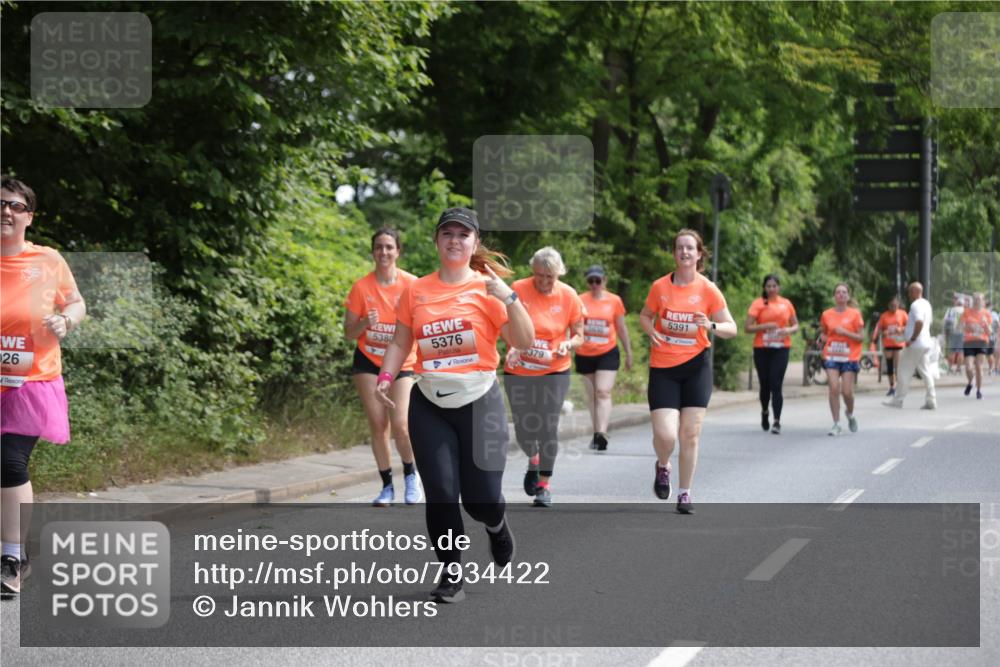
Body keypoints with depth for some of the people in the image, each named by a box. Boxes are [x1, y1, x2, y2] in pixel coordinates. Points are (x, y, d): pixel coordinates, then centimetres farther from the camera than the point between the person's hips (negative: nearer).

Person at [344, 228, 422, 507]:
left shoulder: (412, 285, -8)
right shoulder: (361, 287, -6)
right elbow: (349, 332, -1)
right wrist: (365, 324, -21)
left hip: (401, 363, -1)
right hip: (368, 361, 1)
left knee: (400, 425, -13)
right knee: (378, 424, -1)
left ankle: (410, 474, 15)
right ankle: (387, 486, 13)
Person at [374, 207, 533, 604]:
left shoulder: (487, 288, -3)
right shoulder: (416, 291, 4)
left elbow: (524, 342, -8)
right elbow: (400, 343, 12)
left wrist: (509, 298, -21)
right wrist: (386, 377, -5)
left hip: (479, 402, -2)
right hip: (429, 406, 2)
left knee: (482, 499, -1)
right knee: (440, 494, -4)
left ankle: (496, 526, 36)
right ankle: (451, 575, 10)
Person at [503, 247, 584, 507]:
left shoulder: (568, 296, -4)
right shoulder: (517, 290, -8)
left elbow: (579, 336, 4)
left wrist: (567, 345, -17)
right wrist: (512, 347, -17)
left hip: (554, 372, 0)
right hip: (518, 372, 0)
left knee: (548, 428, -5)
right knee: (523, 429, 4)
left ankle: (544, 485, 10)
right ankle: (533, 461, 38)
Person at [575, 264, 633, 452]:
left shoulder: (614, 301, 1)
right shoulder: (580, 300, 0)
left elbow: (621, 328, 9)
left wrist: (628, 352, 13)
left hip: (607, 353, -2)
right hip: (585, 355, 2)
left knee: (603, 392, -13)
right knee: (592, 395, 10)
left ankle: (602, 434, -22)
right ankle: (596, 433, 19)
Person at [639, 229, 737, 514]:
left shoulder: (708, 289, -4)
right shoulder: (660, 286, -2)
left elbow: (731, 328, -1)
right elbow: (645, 315, 15)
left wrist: (711, 325, -22)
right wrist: (651, 331, -8)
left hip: (696, 365, 0)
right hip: (663, 368, 0)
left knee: (690, 434, 0)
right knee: (665, 435, -11)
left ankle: (685, 493, 15)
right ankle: (663, 466, 24)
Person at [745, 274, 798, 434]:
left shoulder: (786, 303, 8)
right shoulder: (758, 303, 0)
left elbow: (796, 325, 16)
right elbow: (748, 328, -4)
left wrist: (790, 330, -6)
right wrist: (765, 326, -17)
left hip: (781, 349, 0)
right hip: (762, 349, 0)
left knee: (776, 385, -9)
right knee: (765, 384, 9)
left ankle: (777, 421, -10)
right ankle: (764, 412, 36)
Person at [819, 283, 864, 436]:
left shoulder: (855, 314, 0)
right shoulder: (827, 314, 7)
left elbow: (861, 337, -2)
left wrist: (844, 332, -15)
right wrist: (824, 339, -2)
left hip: (850, 357, -1)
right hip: (831, 356, 1)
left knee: (847, 391, -4)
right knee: (834, 388, -11)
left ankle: (850, 414, 28)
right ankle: (836, 423, -3)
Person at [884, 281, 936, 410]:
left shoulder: (916, 305, -15)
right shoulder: (926, 304, 17)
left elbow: (919, 322, -29)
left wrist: (912, 339, -24)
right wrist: (905, 331, 25)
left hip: (915, 345, -9)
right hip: (926, 343, 9)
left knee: (905, 372, -1)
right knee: (926, 372, 8)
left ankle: (898, 400, 5)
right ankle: (931, 401, 4)